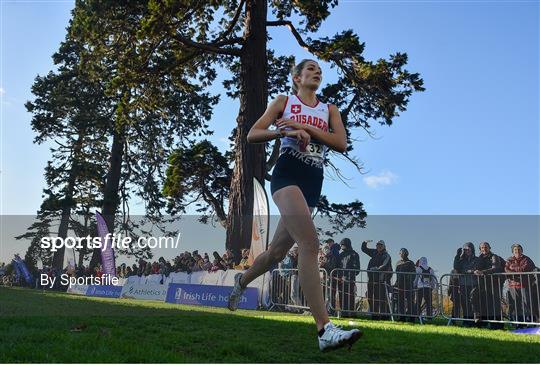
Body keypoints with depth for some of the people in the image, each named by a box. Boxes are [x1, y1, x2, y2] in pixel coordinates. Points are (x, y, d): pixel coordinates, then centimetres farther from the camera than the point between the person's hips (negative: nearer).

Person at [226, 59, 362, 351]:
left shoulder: (329, 110, 20)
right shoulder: (284, 101, 13)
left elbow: (341, 144, 2)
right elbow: (252, 135, 4)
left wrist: (303, 125, -7)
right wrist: (285, 131, -14)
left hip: (313, 184, 5)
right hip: (287, 174, -5)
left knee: (278, 251, 11)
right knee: (310, 243, -24)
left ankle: (242, 280, 41)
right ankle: (325, 330, -28)